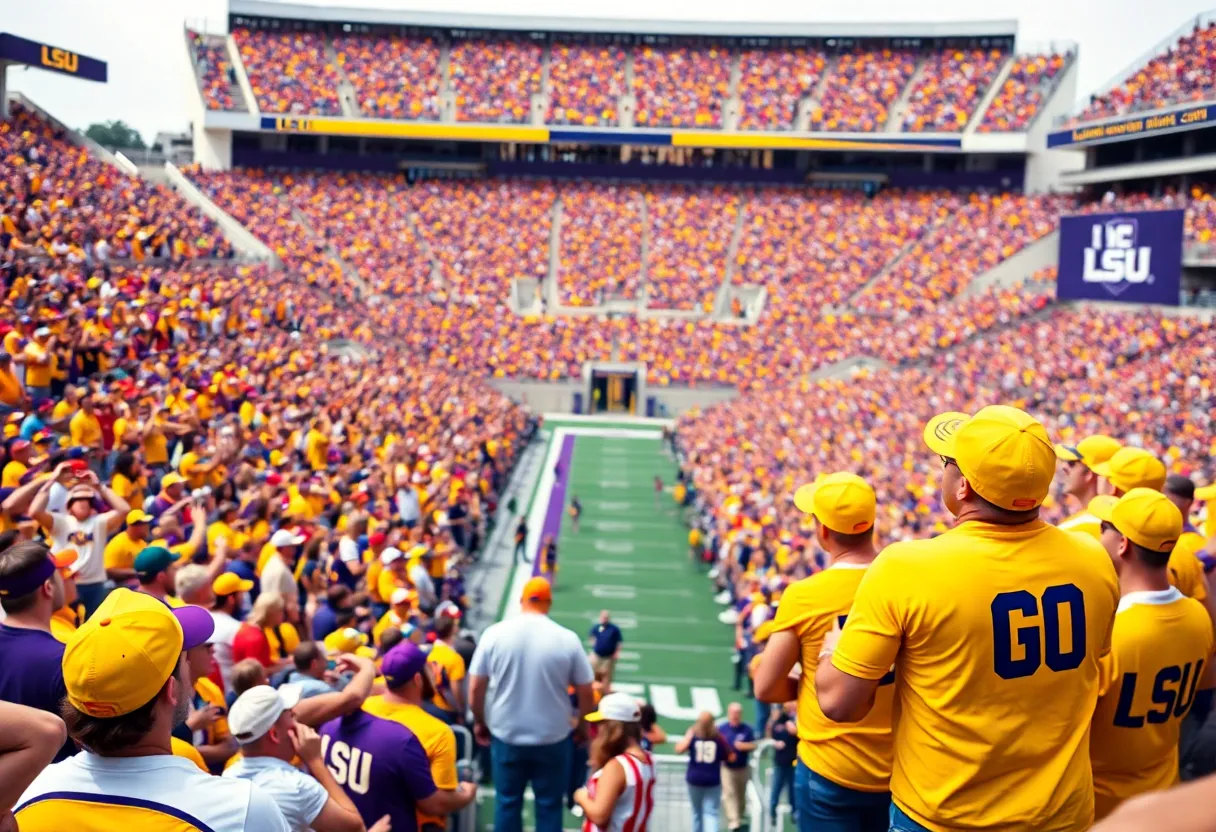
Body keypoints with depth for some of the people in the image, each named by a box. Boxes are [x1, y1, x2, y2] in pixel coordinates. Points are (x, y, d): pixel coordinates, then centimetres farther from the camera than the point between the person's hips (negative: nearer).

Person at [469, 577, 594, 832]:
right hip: (553, 738, -1)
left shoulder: (494, 633, -8)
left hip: (506, 735, 1)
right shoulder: (567, 639, -10)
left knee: (507, 802, 17)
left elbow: (475, 688, -3)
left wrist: (480, 722, 14)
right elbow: (585, 692, -4)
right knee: (549, 805, 14)